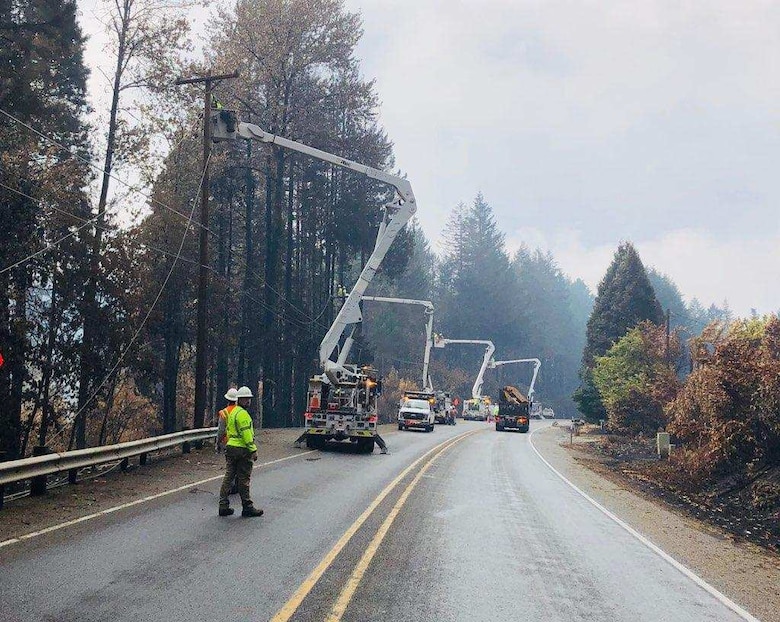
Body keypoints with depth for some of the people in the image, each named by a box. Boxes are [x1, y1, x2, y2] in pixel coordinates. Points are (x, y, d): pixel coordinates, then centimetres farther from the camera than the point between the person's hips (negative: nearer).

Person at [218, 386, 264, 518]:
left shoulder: (233, 412, 18)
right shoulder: (242, 414, -14)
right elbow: (246, 434, -19)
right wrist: (253, 450, -17)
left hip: (230, 447, 9)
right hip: (242, 449, -9)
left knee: (228, 477, 9)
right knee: (243, 479, -2)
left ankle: (223, 506, 10)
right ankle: (247, 507, 5)